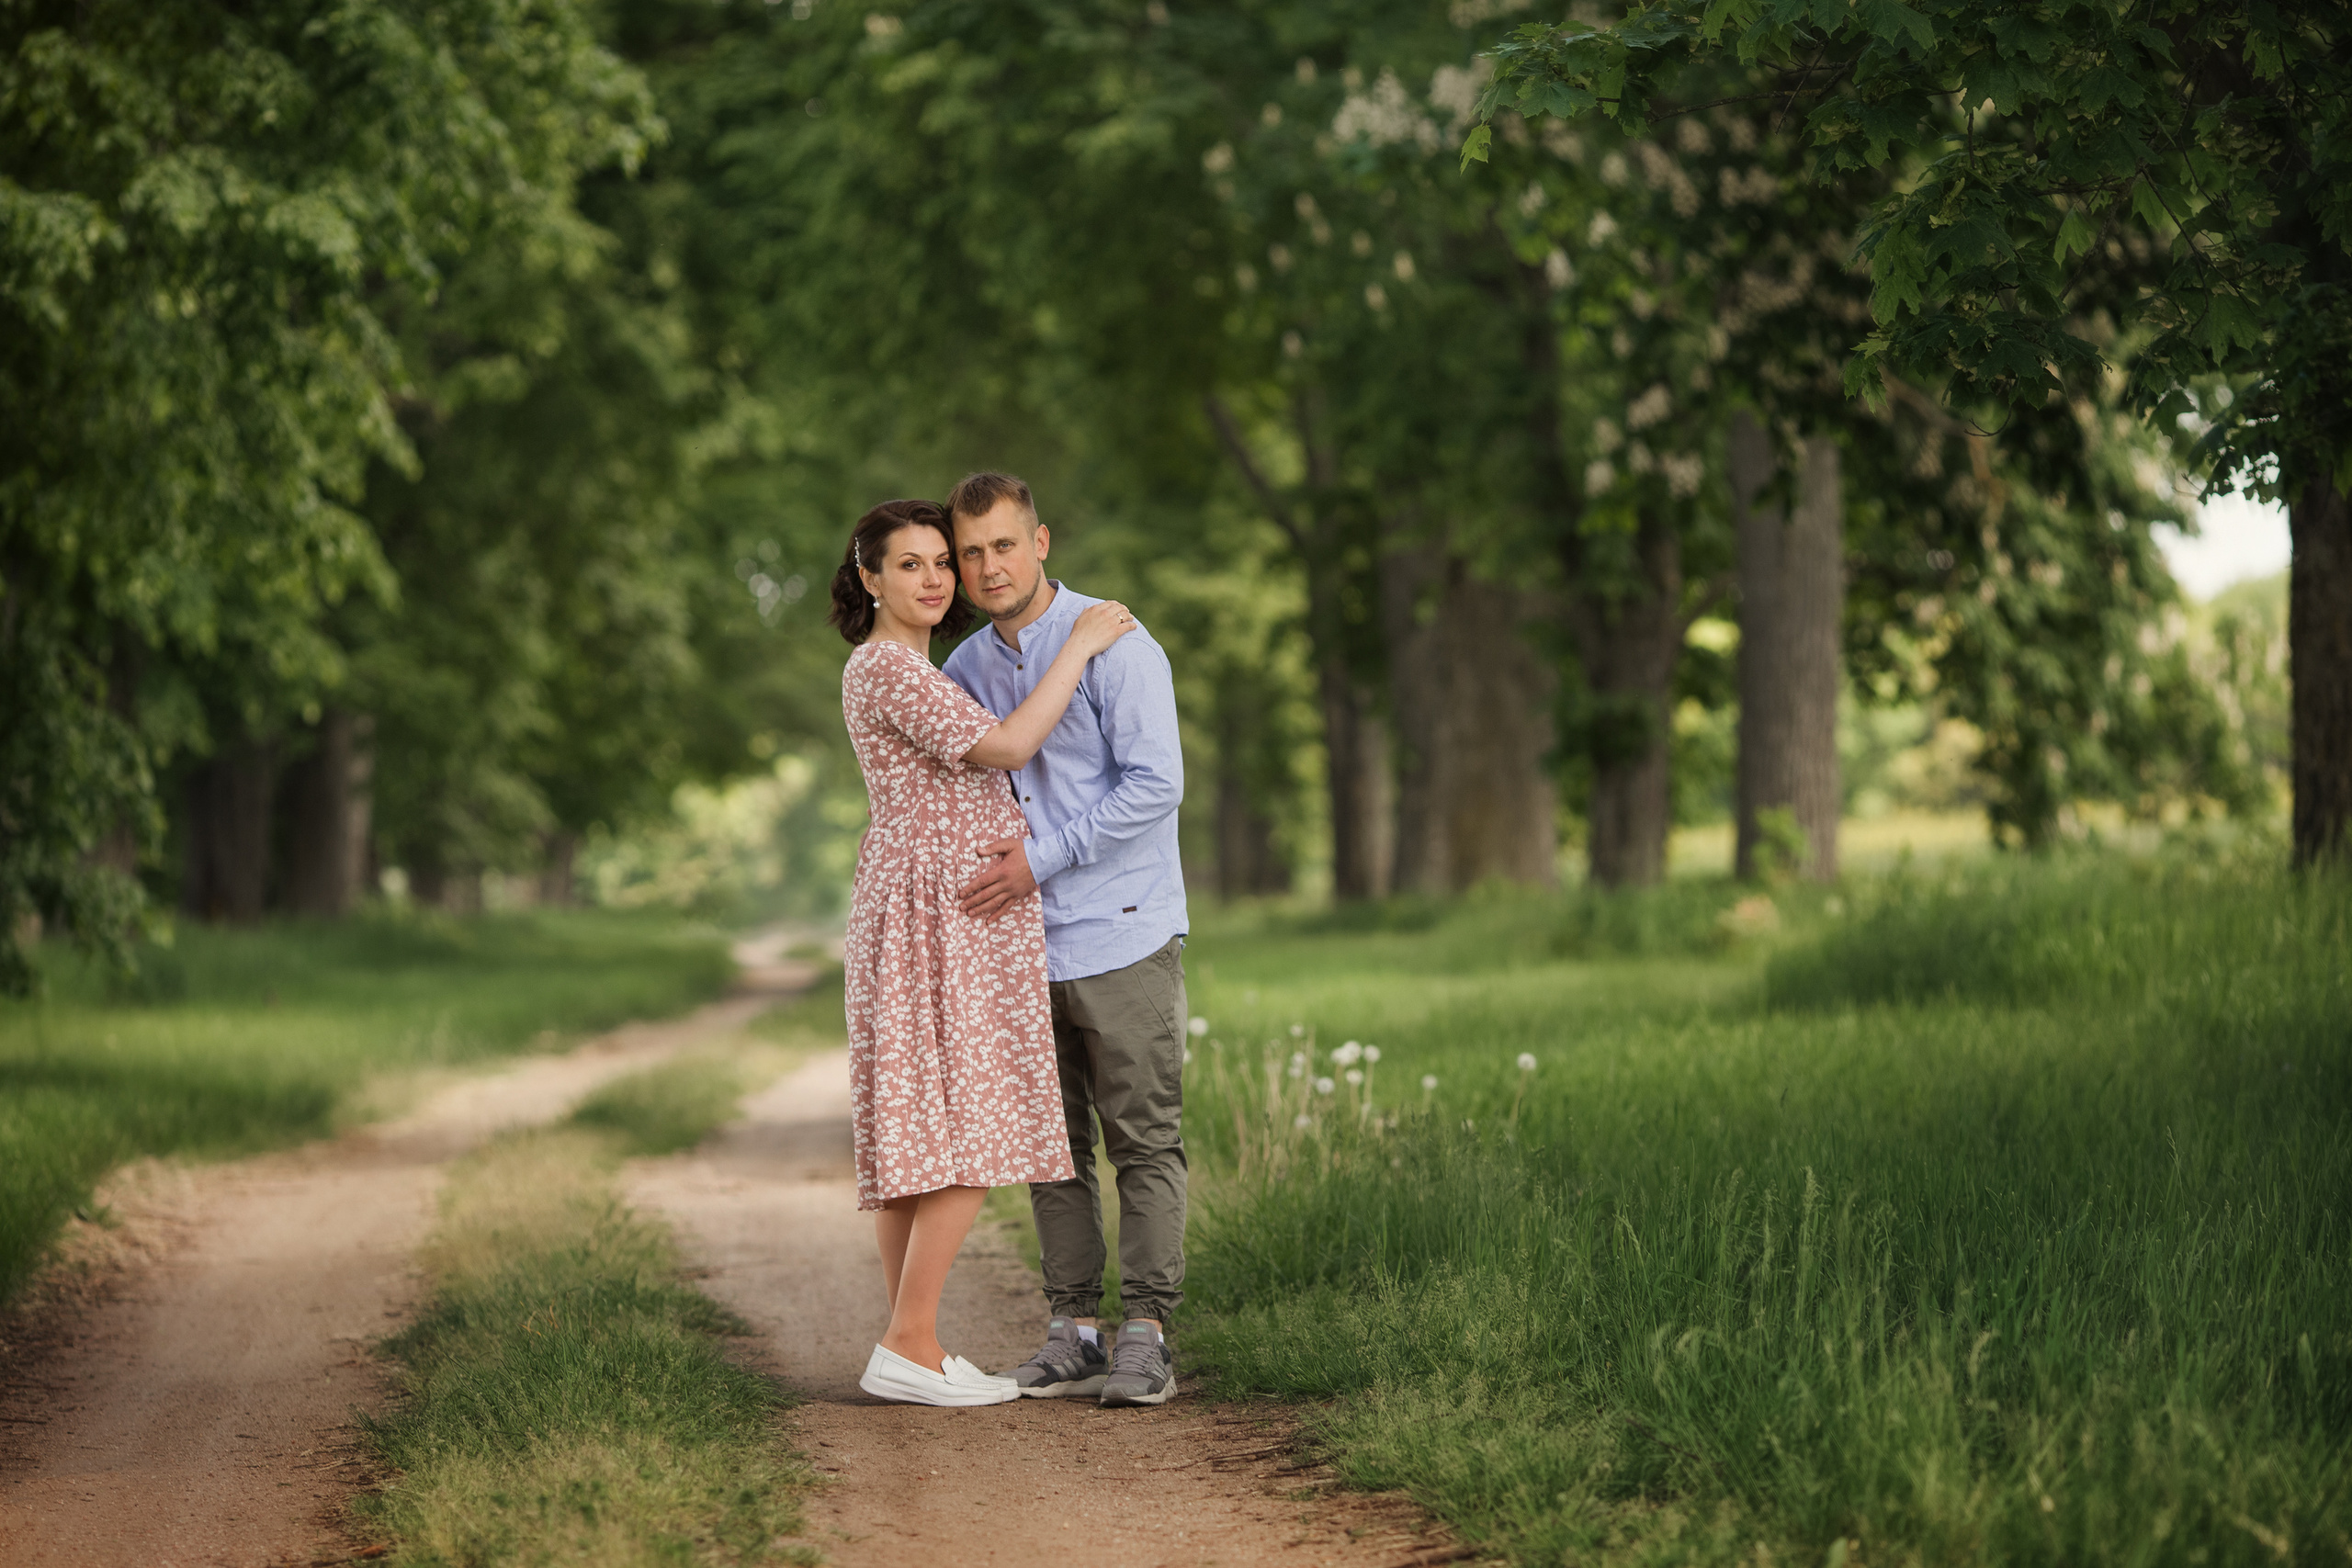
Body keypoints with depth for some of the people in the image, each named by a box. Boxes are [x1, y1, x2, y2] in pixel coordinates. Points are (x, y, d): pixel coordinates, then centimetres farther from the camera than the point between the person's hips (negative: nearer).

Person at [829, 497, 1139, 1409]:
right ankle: (910, 1347, -13)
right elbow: (1004, 749, -19)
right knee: (974, 1137, -12)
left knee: (918, 1142, 6)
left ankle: (909, 1350, 6)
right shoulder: (888, 667, -13)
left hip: (931, 917, 10)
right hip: (943, 914, -10)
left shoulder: (901, 668, 18)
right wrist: (1081, 646, -12)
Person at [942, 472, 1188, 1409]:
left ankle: (1145, 1338, -2)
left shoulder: (1113, 645, -9)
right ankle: (1074, 1331, 11)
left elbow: (1155, 785, -16)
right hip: (1023, 946, 6)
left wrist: (1043, 858, -18)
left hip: (1122, 938, -6)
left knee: (1144, 1143, -3)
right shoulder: (966, 670, 10)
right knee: (1051, 1146, 7)